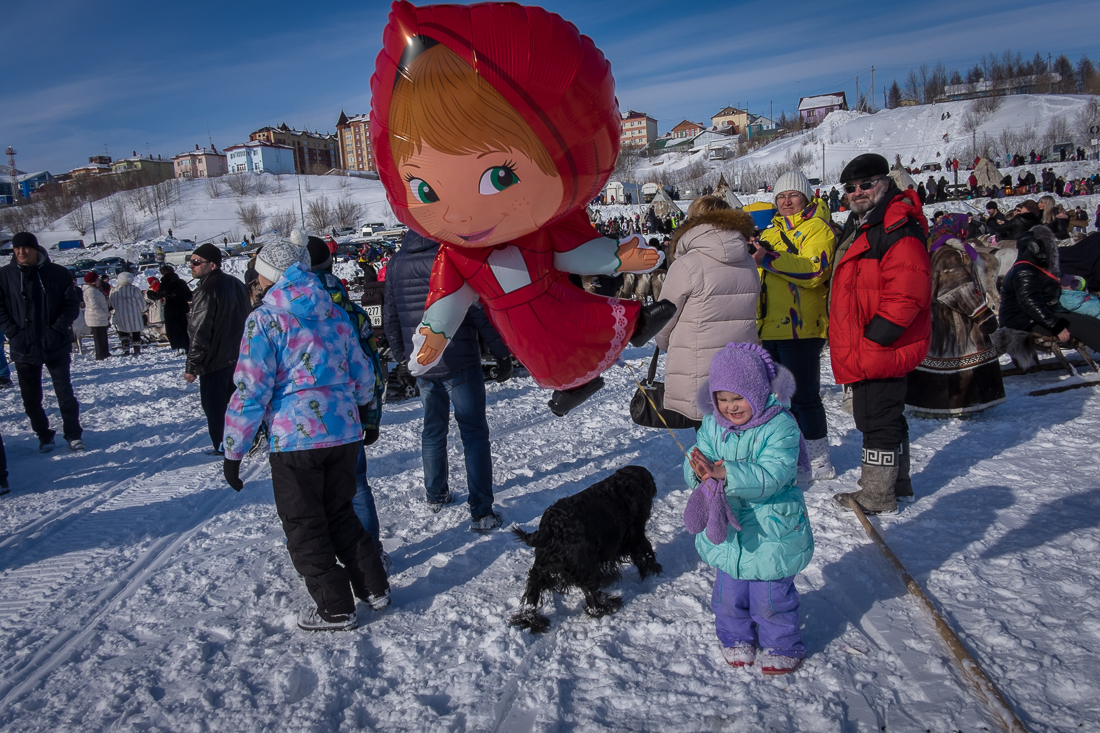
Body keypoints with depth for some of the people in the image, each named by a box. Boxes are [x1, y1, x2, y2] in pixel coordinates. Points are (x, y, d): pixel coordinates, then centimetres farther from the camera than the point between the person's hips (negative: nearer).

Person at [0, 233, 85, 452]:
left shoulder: (58, 273, -3)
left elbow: (72, 304, 0)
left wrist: (57, 329, -10)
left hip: (56, 345, -1)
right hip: (23, 348, 2)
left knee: (65, 393, 4)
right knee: (31, 398, 8)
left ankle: (73, 433, 16)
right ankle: (44, 436, 22)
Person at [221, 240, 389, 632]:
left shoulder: (264, 319, -6)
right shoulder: (335, 313, 10)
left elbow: (251, 391, -11)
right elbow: (363, 376, 15)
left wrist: (233, 452, -4)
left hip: (295, 438, -6)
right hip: (345, 433, 6)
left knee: (304, 526, 9)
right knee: (339, 514, 22)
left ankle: (335, 609, 16)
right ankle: (374, 587, 26)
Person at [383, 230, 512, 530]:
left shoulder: (396, 263, 5)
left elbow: (390, 317, 12)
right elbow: (480, 309, -14)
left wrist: (400, 356, 23)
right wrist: (502, 351, -5)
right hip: (459, 361, -5)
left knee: (433, 428, 22)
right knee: (474, 432, 1)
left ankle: (435, 495, 34)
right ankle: (481, 511, 1)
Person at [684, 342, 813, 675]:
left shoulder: (780, 426, -19)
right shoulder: (712, 426, -3)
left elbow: (770, 476, -29)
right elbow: (693, 470, -5)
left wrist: (725, 473, -39)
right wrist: (698, 470, -29)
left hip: (772, 533, -4)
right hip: (727, 530, 5)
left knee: (771, 597, 10)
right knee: (728, 592, 18)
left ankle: (782, 647, 36)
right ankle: (737, 639, 44)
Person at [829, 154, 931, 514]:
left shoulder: (899, 230, -16)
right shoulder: (859, 227, 17)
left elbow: (906, 295, -25)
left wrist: (873, 338, -22)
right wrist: (844, 337, 20)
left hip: (880, 349, -11)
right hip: (868, 351, 11)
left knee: (876, 419, -2)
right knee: (887, 416, 20)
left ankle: (877, 495, 9)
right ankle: (898, 484, 34)